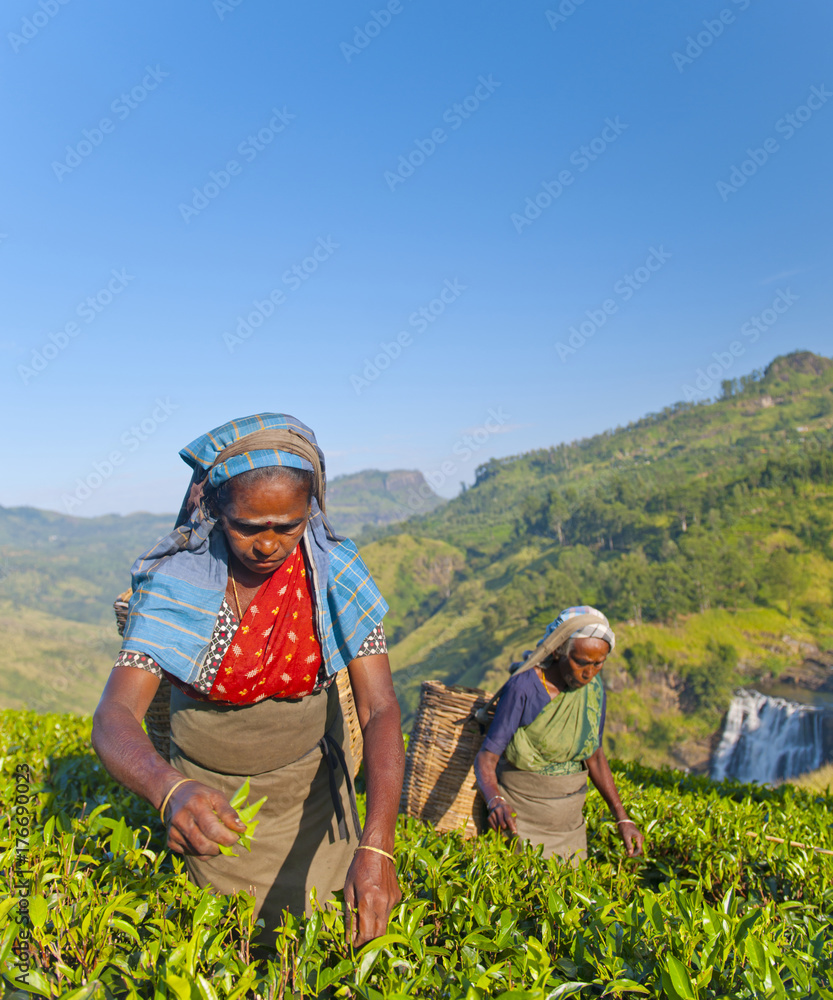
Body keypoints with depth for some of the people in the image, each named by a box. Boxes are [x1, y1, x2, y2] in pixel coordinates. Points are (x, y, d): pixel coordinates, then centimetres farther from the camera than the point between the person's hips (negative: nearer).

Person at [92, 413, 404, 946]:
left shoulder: (335, 571, -21)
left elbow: (380, 709, -25)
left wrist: (377, 845, -37)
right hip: (211, 799, 0)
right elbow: (113, 719, -29)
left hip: (310, 786, 1)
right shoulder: (175, 581, -23)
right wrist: (171, 792, -51)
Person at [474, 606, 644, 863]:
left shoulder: (594, 687, -3)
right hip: (520, 818, -5)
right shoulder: (523, 687, -21)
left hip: (570, 821, 5)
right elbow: (486, 759, -20)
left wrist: (622, 818, 3)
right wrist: (495, 801, -40)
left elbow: (594, 756, 9)